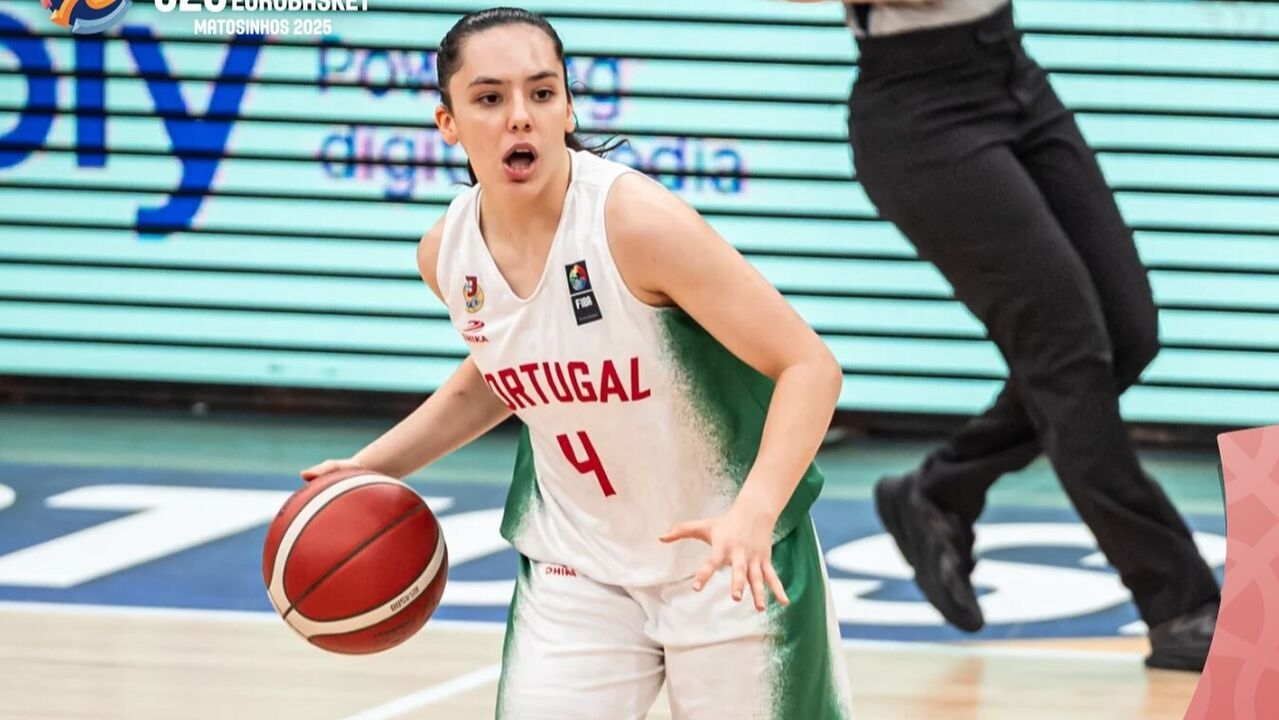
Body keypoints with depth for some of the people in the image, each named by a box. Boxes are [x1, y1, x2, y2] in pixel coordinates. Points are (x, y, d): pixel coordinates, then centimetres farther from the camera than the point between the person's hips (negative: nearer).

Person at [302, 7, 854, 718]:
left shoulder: (638, 221, -25)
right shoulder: (447, 254, -6)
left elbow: (810, 366, -24)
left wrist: (754, 513, -38)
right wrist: (370, 468, 9)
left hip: (730, 562, -4)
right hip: (577, 570, 4)